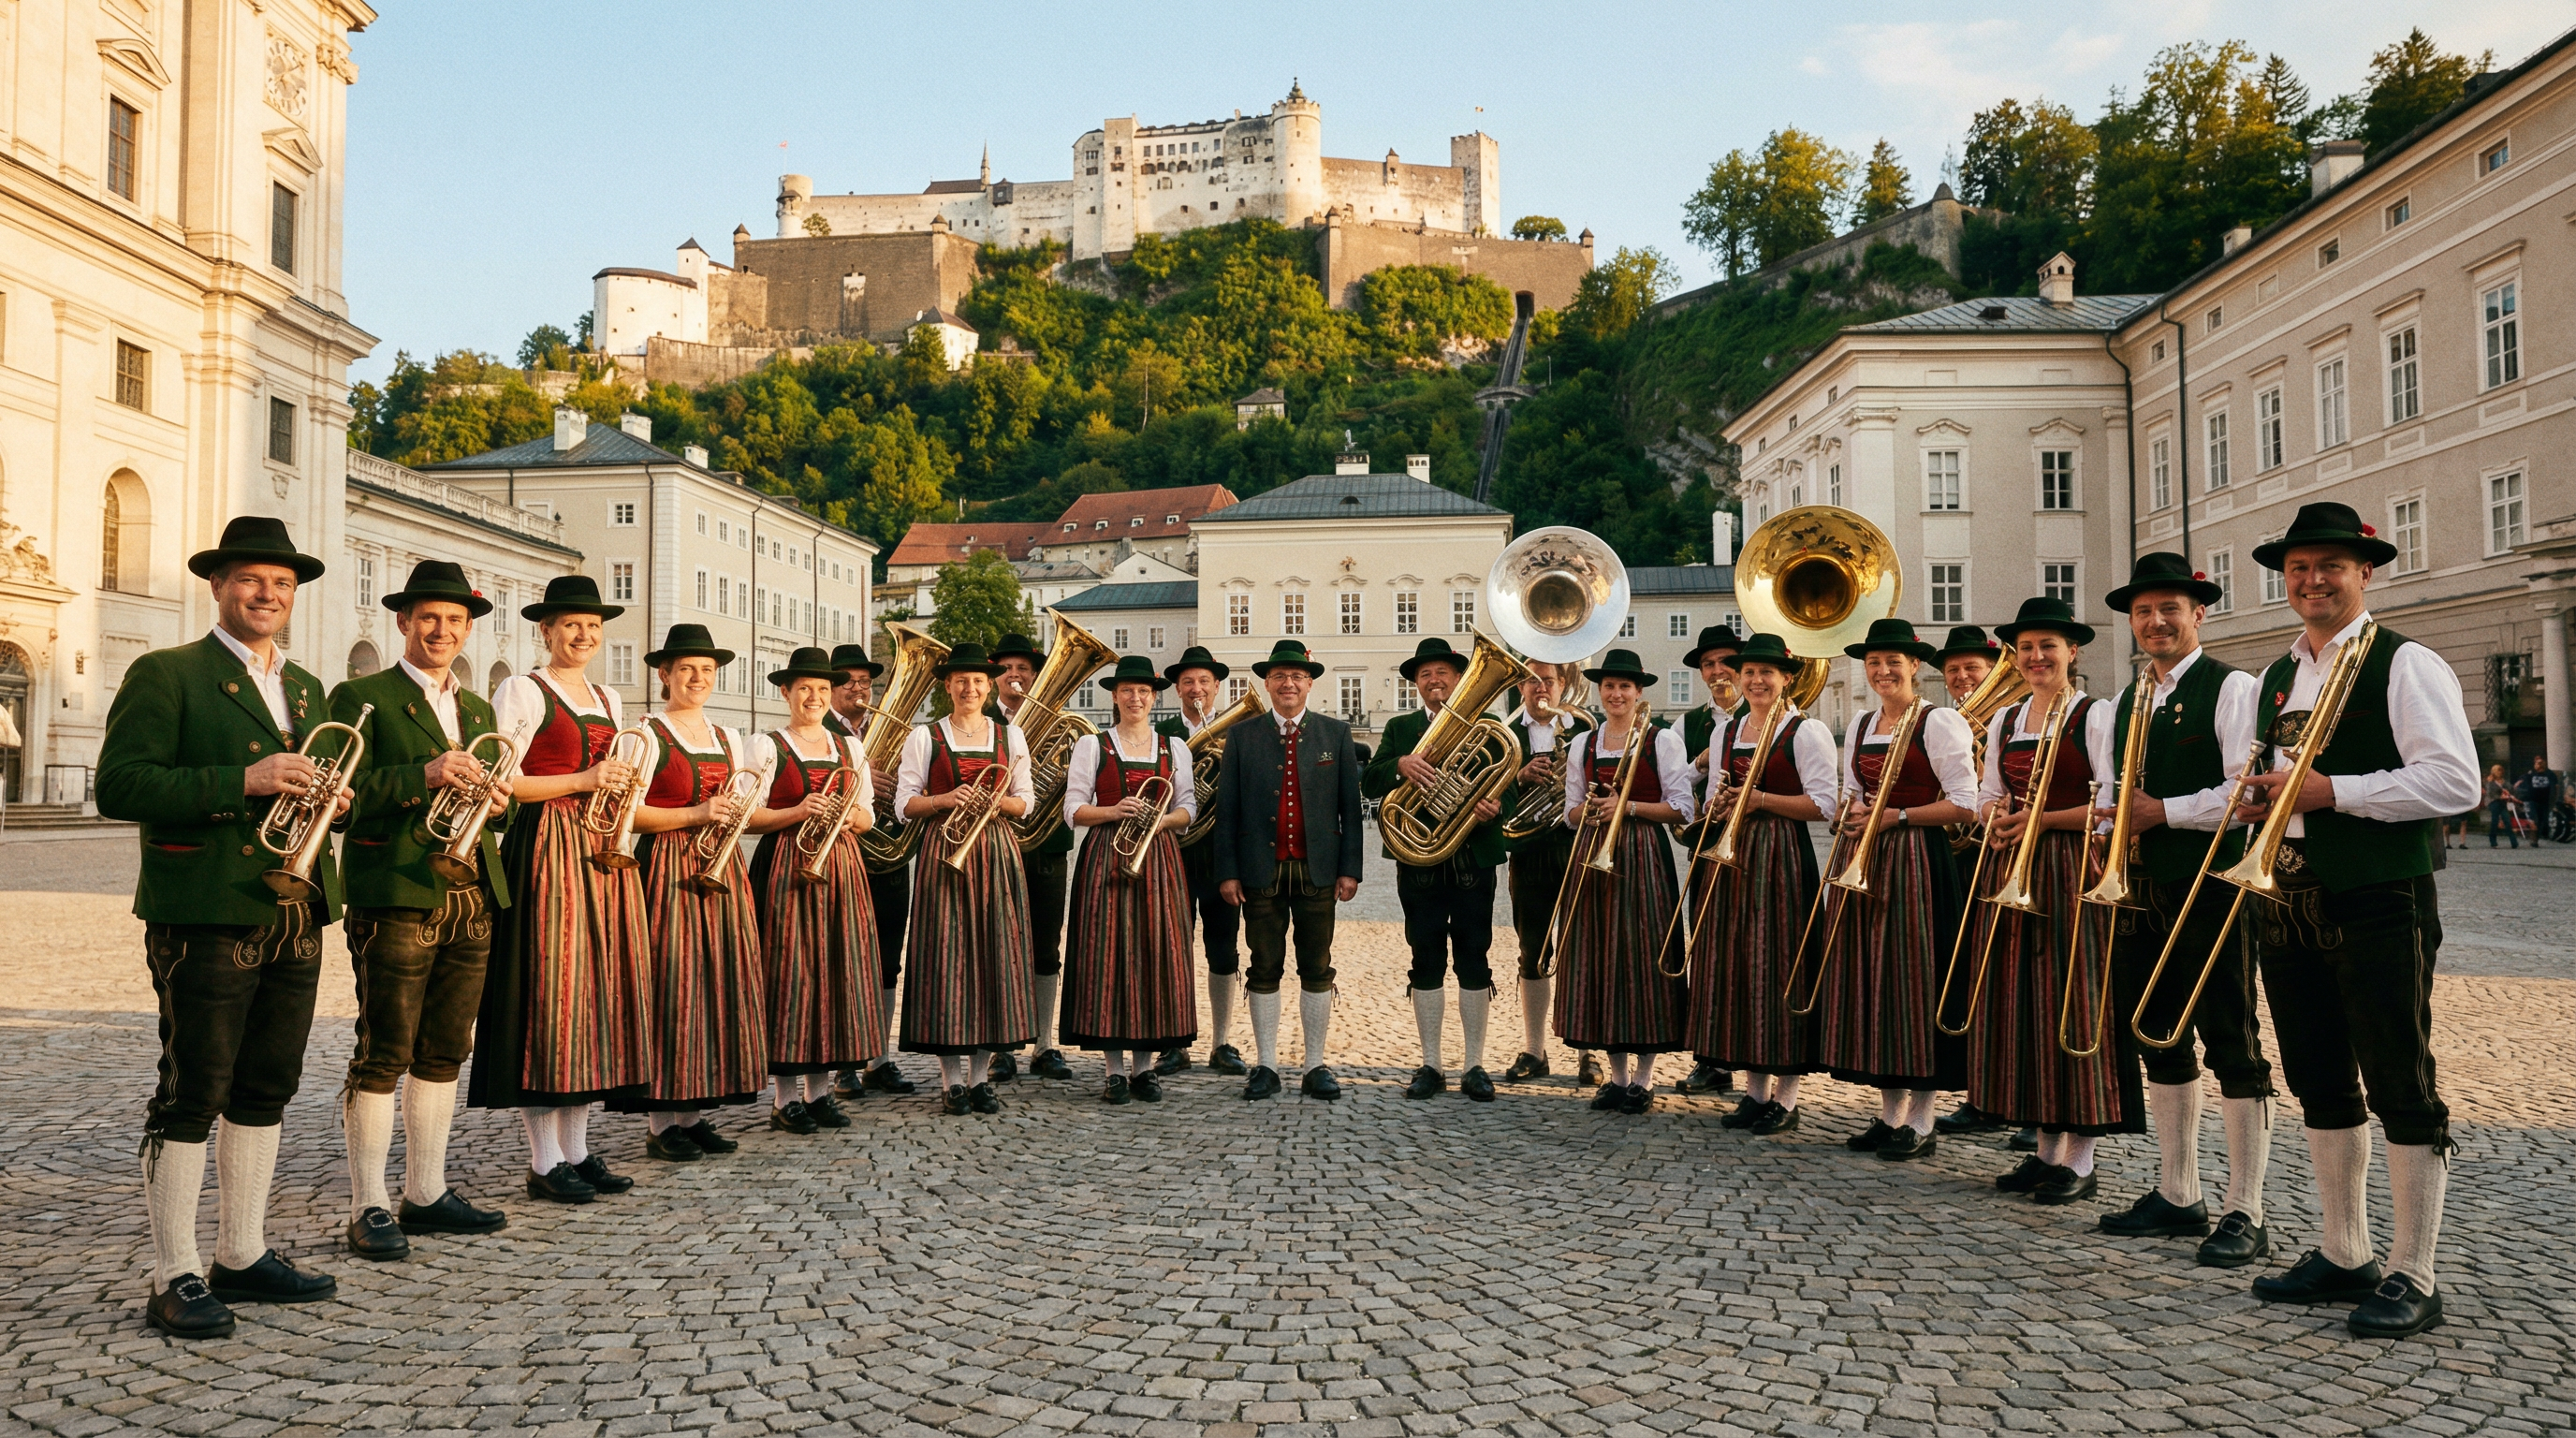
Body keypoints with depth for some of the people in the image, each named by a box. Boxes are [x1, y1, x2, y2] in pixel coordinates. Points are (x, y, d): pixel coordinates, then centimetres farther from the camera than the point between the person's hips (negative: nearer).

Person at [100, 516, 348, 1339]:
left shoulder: (305, 689, 18)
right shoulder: (165, 676, -3)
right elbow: (118, 786, -13)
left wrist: (328, 800, 4)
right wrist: (242, 781, -21)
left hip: (296, 920, 7)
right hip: (206, 919, -7)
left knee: (266, 1089, 12)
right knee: (192, 1095, -3)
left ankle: (243, 1257, 24)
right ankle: (174, 1280, 6)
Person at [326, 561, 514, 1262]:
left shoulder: (477, 710, 20)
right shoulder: (362, 698, 0)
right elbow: (345, 793, -11)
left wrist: (495, 804, -1)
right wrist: (424, 775, -24)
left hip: (471, 897, 6)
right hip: (397, 896, -6)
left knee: (444, 1052, 11)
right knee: (383, 1054, -4)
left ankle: (426, 1193, 20)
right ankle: (369, 1207, 3)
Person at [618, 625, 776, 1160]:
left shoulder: (729, 738, 16)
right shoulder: (649, 735, -3)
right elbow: (629, 812, -12)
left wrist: (735, 811, 2)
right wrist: (696, 814, -18)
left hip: (721, 871, 7)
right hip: (668, 870, -6)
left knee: (719, 984, 5)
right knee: (670, 989, -7)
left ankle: (695, 1112, 13)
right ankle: (661, 1121, 1)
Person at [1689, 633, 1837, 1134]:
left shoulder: (1807, 732, -4)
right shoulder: (1725, 732, 15)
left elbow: (1823, 804, -10)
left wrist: (1761, 799, -17)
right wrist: (1718, 805, -3)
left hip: (1783, 861, -6)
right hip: (1730, 860, 6)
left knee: (1780, 967, -5)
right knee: (1735, 967, 5)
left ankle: (1785, 1096, 4)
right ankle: (1753, 1089, 15)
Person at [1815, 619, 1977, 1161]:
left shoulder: (1939, 722, -5)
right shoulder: (1859, 726, 16)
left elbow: (1964, 804, -10)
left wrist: (1896, 816, -16)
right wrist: (1853, 813, -1)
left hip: (1918, 864, -7)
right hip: (1863, 866, 7)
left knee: (1916, 979, -5)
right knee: (1870, 978, 6)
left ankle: (1921, 1121, 4)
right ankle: (1889, 1114, 16)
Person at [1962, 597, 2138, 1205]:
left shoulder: (2095, 715, -3)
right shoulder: (2003, 721, 15)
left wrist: (2042, 820, -19)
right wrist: (1995, 817, -4)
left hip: (2072, 874, -6)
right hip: (2010, 873, 6)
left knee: (2074, 1004, -5)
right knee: (2020, 1005, 6)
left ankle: (2080, 1159, 4)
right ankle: (2047, 1149, 16)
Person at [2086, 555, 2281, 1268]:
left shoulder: (2230, 688, -6)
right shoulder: (2127, 698, 17)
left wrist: (2164, 812, -16)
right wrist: (2113, 823, 2)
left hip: (2210, 888, -8)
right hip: (2141, 889, 8)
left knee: (2232, 1048, -3)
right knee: (2158, 1042, 13)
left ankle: (2245, 1214, 3)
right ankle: (2176, 1196, 24)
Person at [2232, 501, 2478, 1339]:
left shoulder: (2405, 665, -5)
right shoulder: (2273, 681, 16)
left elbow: (2454, 781, -15)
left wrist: (2330, 791, -18)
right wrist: (2256, 800, 2)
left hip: (2379, 902, -7)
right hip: (2289, 902, 7)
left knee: (2401, 1089, -1)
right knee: (2321, 1087, 13)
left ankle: (2412, 1279, 8)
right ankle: (2342, 1256, 24)